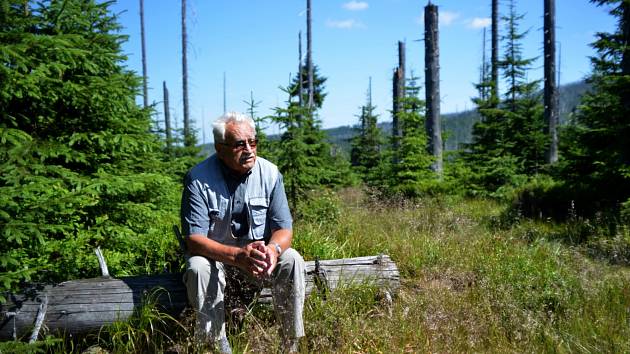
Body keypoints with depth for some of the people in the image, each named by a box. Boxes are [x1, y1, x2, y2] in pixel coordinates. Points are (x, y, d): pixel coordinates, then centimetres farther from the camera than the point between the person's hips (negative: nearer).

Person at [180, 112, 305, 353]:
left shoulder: (270, 173, -11)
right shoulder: (198, 179, -19)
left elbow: (283, 228, -9)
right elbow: (194, 239, -23)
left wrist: (273, 249, -35)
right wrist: (237, 255, -40)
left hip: (260, 250, 2)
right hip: (214, 252, -2)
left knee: (292, 260, -24)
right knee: (199, 268, -33)